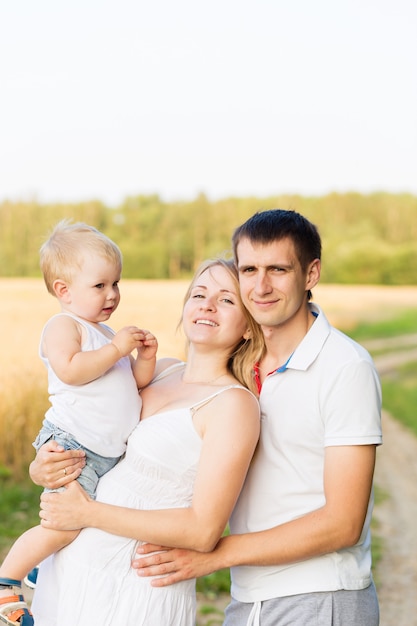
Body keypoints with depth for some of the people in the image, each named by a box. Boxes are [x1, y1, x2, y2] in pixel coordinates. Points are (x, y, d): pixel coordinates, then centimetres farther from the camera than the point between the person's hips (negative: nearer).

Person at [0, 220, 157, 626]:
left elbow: (136, 383, 23)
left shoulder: (106, 334, 22)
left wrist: (145, 357, 5)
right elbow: (70, 370, -24)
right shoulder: (63, 325, -6)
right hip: (72, 445, -9)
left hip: (110, 454, 9)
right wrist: (116, 349, -19)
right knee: (64, 526, -16)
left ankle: (40, 563, 33)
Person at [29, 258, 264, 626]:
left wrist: (89, 513, -17)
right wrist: (42, 468, -6)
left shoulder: (234, 403, -15)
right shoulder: (160, 371, 5)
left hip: (137, 591, -6)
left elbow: (203, 531, -20)